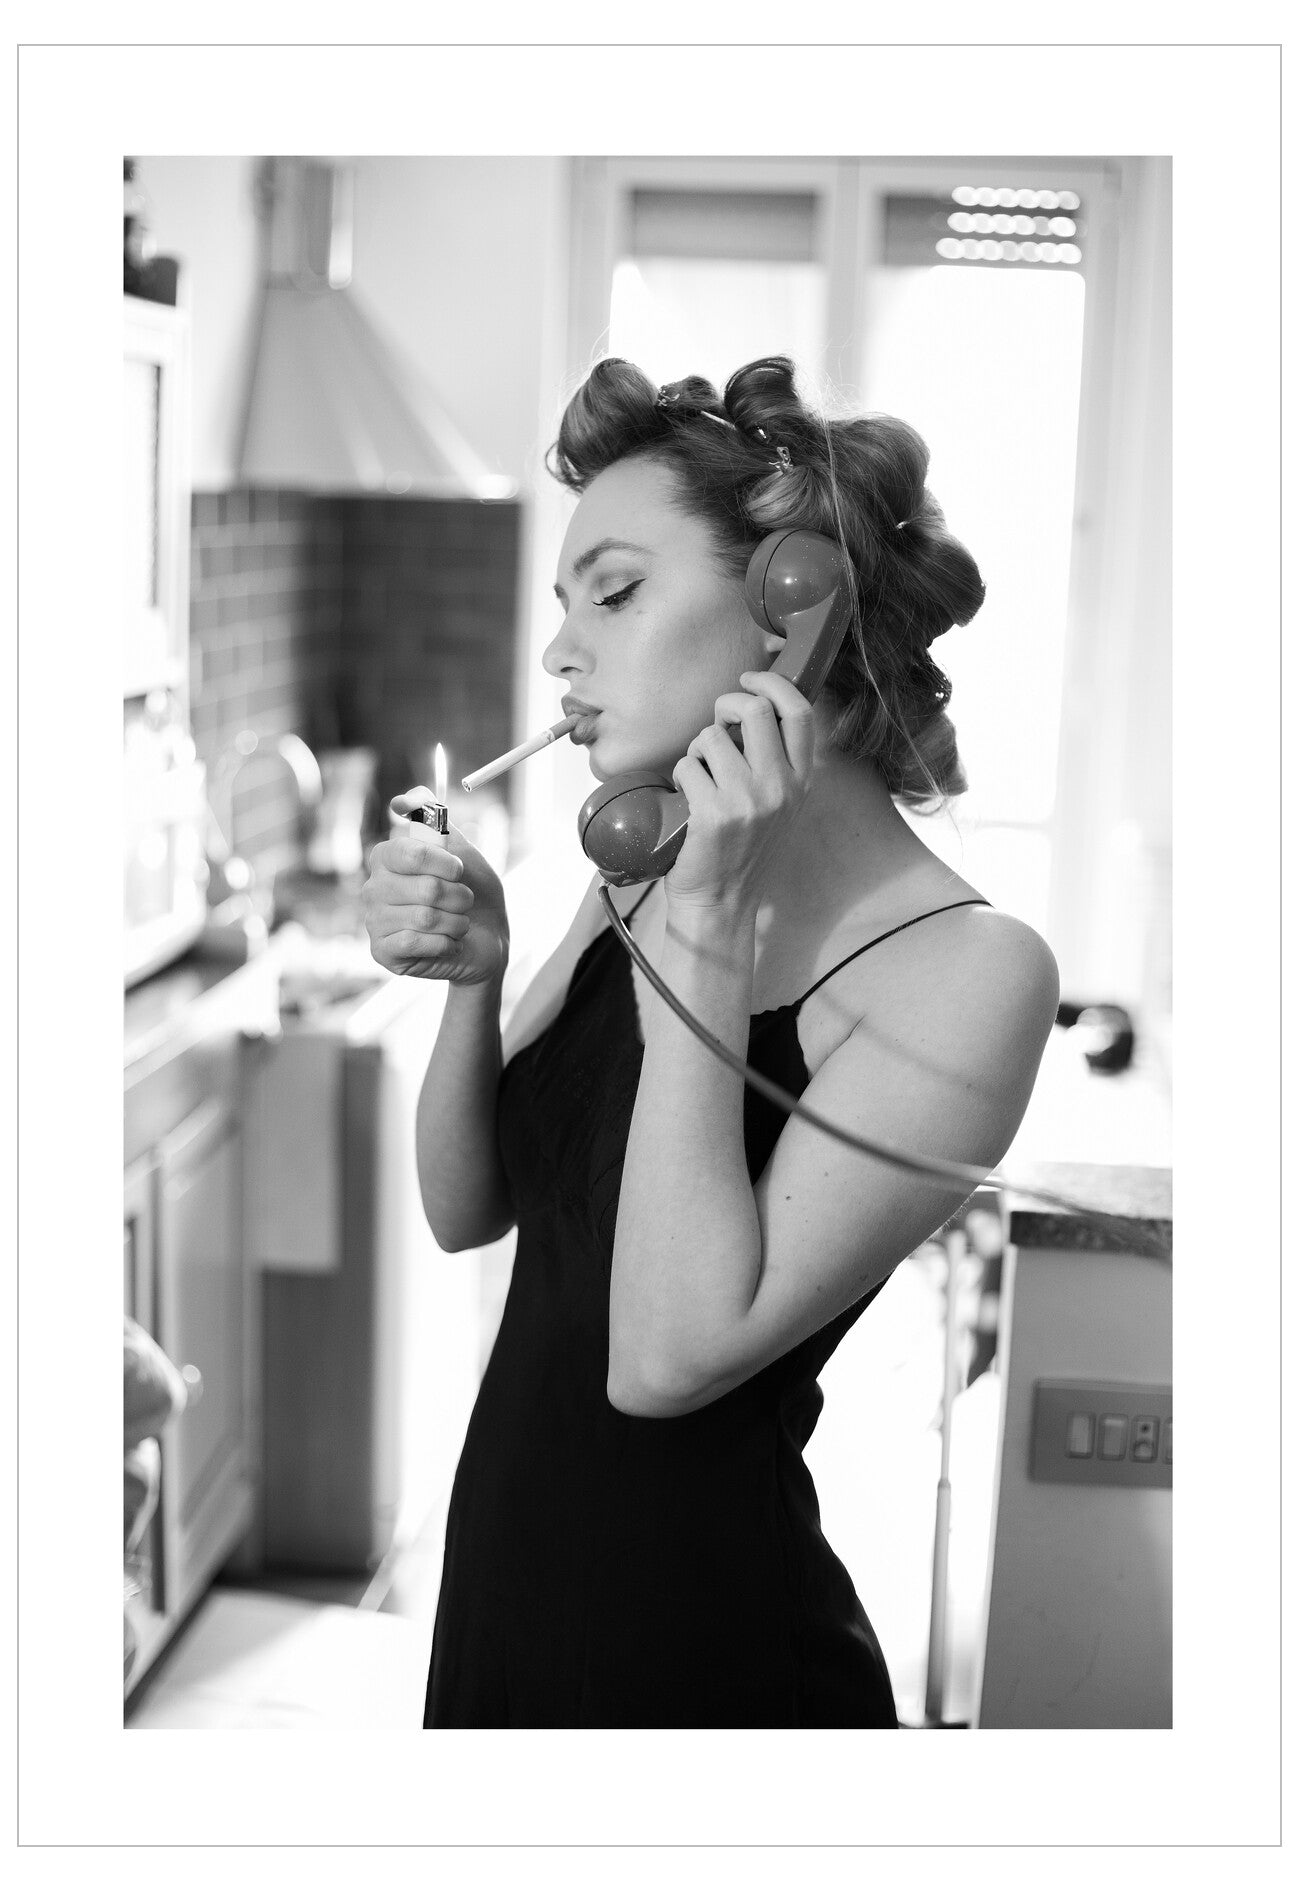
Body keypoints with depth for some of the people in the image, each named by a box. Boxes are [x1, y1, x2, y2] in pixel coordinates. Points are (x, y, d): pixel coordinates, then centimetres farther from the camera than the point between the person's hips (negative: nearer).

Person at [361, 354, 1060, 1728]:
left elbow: (668, 1357, -25)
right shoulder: (643, 876, -3)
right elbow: (466, 1210, 4)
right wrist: (469, 980, -13)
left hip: (695, 1642, -6)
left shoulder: (969, 969, -20)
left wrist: (709, 932, -24)